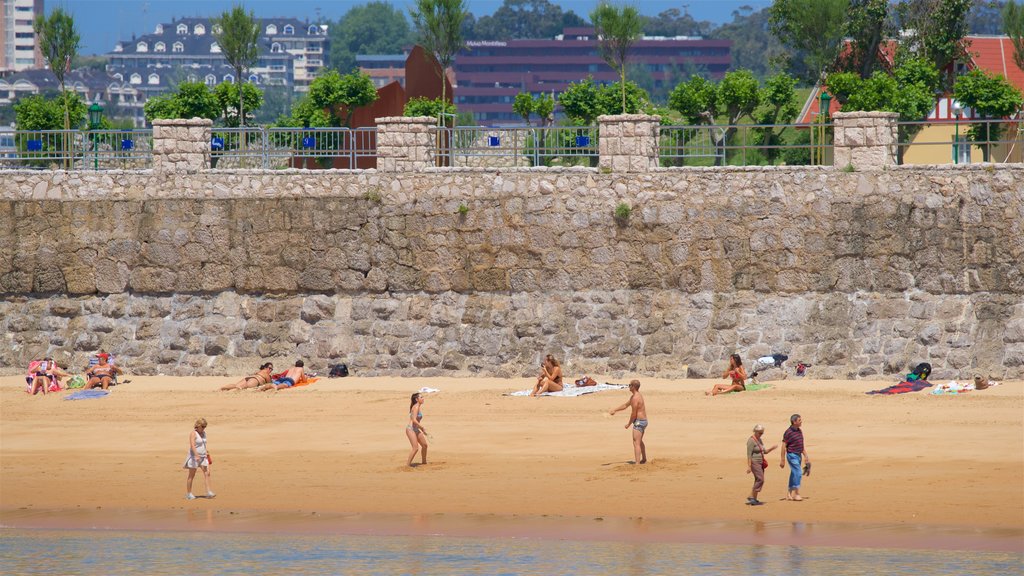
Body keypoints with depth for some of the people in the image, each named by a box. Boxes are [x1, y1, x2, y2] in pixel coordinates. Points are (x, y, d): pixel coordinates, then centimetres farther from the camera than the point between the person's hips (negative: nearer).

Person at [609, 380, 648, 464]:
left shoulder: (635, 398, -21)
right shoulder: (634, 396, 13)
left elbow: (634, 413, -19)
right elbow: (626, 405, 25)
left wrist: (629, 424, -6)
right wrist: (615, 410, 21)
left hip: (639, 422, -11)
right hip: (643, 421, 11)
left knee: (636, 443, -13)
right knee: (639, 441, 28)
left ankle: (637, 463, -21)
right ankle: (644, 460, 45)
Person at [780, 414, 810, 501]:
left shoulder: (799, 431, 11)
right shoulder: (788, 432, -14)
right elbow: (784, 446, -13)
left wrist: (806, 456, 15)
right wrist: (783, 460, -13)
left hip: (798, 455, 8)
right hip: (792, 455, -8)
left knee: (794, 474, 10)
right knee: (797, 473, -15)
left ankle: (790, 494, 15)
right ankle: (797, 494, -13)